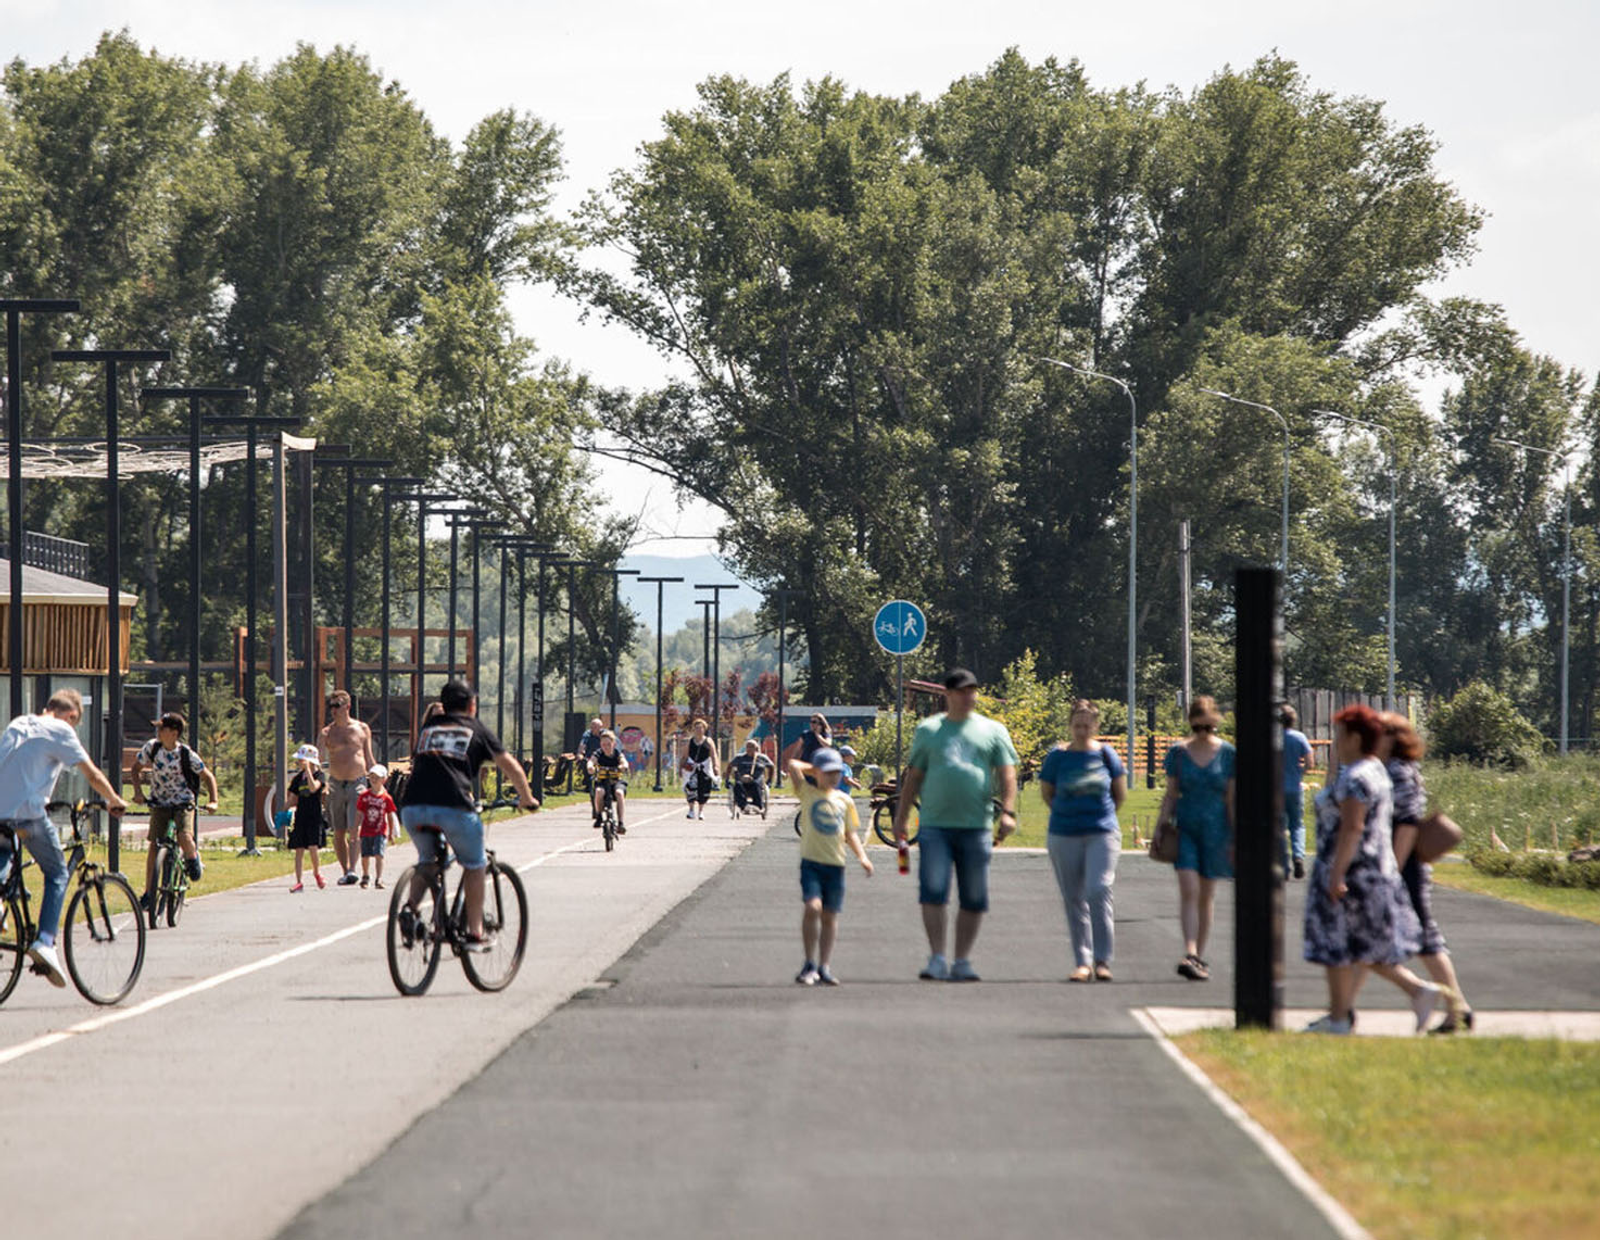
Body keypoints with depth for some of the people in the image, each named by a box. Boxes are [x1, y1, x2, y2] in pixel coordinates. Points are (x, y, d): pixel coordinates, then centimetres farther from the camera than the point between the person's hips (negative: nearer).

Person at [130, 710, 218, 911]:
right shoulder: (152, 747, -9)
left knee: (184, 838, -27)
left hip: (183, 803, -3)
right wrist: (138, 791, -10)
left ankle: (193, 859, 9)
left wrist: (212, 801, -19)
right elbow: (137, 768, 5)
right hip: (160, 804, 3)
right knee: (153, 846, -6)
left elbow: (208, 777, -6)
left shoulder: (186, 754, -16)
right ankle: (148, 893, 2)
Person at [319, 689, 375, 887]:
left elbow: (369, 759, 14)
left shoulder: (362, 729, 8)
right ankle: (345, 870, 15)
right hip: (336, 785, 2)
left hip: (357, 784, -2)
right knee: (339, 833, 4)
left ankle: (352, 869, -21)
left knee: (354, 830, -15)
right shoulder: (327, 733, 6)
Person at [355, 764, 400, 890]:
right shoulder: (364, 796, 1)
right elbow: (359, 814, 5)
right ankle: (365, 876, 28)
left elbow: (391, 817, 6)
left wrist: (391, 834, 9)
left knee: (379, 855, -13)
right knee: (365, 855, 6)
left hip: (380, 832, -2)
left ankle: (378, 879, -12)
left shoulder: (386, 798, -2)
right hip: (366, 832, 2)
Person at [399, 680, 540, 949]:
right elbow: (511, 767, 18)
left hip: (412, 806, 4)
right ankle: (475, 934, 14)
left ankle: (410, 906, 3)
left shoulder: (428, 728, 26)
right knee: (474, 866, 17)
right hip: (453, 806, -4)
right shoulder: (476, 729, 17)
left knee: (427, 860, 28)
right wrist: (527, 798, 32)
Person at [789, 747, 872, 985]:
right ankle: (810, 964, -12)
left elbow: (850, 834, 16)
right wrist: (813, 770, 8)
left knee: (830, 916, 5)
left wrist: (862, 857, 4)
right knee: (813, 907, -19)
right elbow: (793, 765, -8)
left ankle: (825, 966, 10)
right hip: (811, 861, -4)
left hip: (835, 864, 4)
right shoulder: (808, 793, 3)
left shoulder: (844, 801, 13)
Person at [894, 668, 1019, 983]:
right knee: (932, 892, -12)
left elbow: (1007, 774, 5)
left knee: (974, 899, 2)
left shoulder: (993, 731, 11)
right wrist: (900, 818, 11)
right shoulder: (928, 730, 13)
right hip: (935, 825, 0)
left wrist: (1008, 811, -10)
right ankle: (937, 959, -9)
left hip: (976, 827, 0)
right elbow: (913, 777, 16)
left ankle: (962, 962, 10)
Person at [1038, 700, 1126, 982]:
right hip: (1064, 837, 1)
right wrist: (1068, 815, 12)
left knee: (1098, 892, -14)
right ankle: (1082, 962, 12)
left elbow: (1120, 794, 14)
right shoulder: (1058, 757, 1)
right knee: (1074, 900, 4)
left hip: (1102, 834, -1)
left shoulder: (1106, 755, 3)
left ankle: (1103, 960, -8)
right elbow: (1046, 792, 12)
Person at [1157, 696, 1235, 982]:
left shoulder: (1227, 754, 0)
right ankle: (1190, 955, -21)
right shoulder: (1178, 753, 2)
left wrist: (1236, 839, -1)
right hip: (1185, 828, 0)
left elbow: (1232, 799, 1)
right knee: (1188, 891, -14)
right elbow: (1170, 795, 7)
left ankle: (1200, 957, 17)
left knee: (1206, 896, 7)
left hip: (1215, 829, 0)